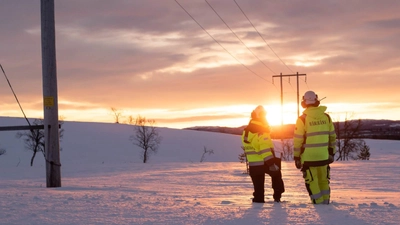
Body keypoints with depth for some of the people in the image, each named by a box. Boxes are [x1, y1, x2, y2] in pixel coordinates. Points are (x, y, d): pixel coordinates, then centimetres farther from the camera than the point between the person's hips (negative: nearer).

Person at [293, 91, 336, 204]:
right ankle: (326, 202, 21)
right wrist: (332, 152, 19)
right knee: (324, 180, 17)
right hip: (324, 156, 4)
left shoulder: (302, 119, -9)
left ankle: (318, 203, 3)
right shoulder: (326, 117, 3)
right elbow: (332, 137, 9)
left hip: (308, 157, -4)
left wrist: (296, 157, 0)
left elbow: (298, 140, -8)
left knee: (311, 181, 5)